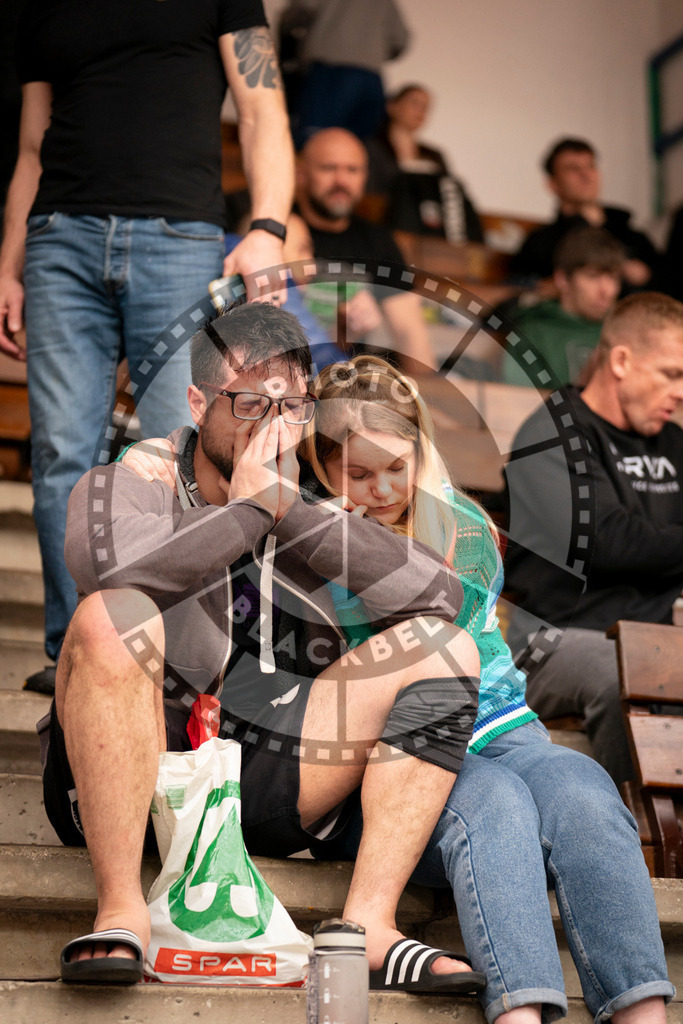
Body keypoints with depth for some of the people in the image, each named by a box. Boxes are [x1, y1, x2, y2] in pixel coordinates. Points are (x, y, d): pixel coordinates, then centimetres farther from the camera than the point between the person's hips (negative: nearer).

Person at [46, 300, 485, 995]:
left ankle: (368, 921, -21)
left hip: (265, 792, 3)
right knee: (115, 616, -30)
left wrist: (292, 512, -10)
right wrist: (249, 508, -13)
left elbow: (441, 594, -6)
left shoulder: (319, 507, 13)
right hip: (128, 787, -3)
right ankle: (121, 912, -30)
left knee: (444, 647, -8)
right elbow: (105, 561, -24)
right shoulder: (128, 484, 3)